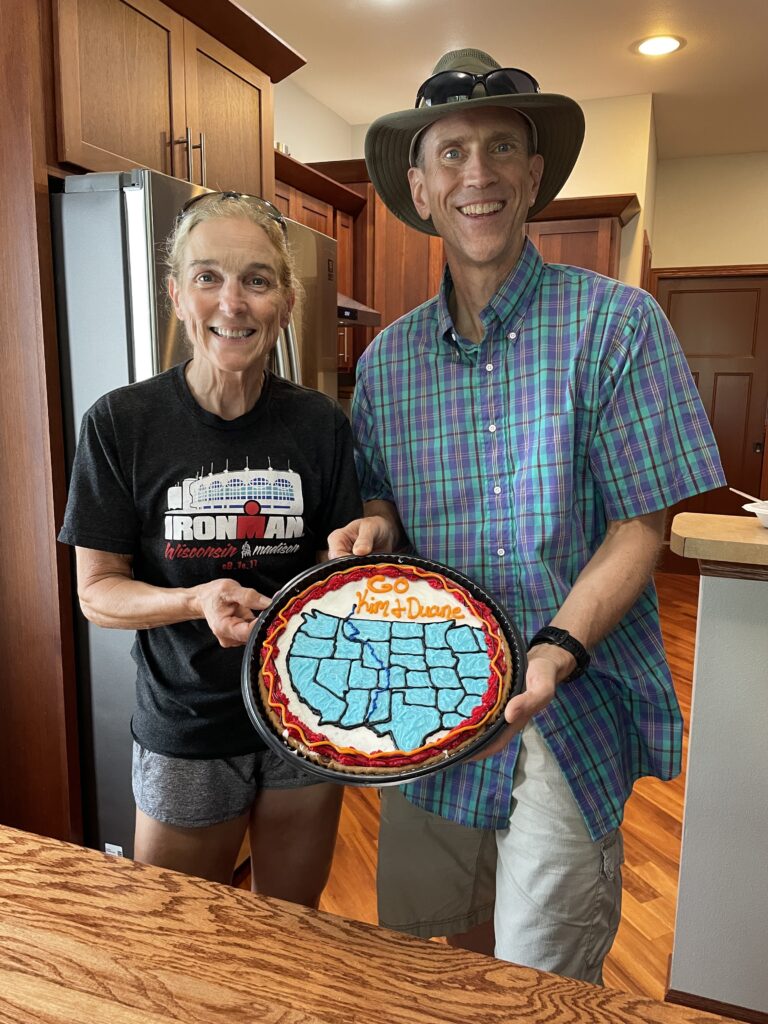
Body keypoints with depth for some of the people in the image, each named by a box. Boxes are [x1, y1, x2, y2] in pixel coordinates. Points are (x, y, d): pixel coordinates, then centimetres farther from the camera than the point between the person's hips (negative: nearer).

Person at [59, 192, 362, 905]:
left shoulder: (320, 423, -6)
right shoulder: (121, 423, -13)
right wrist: (201, 600, -26)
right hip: (184, 733, -1)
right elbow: (97, 589, -9)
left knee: (292, 927, 24)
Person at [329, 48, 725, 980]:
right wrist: (372, 525, -10)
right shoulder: (386, 359, 4)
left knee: (542, 980, 11)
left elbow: (639, 524, -10)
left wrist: (555, 652, -24)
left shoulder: (615, 322, -9)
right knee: (423, 939, 22)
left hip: (571, 705, -3)